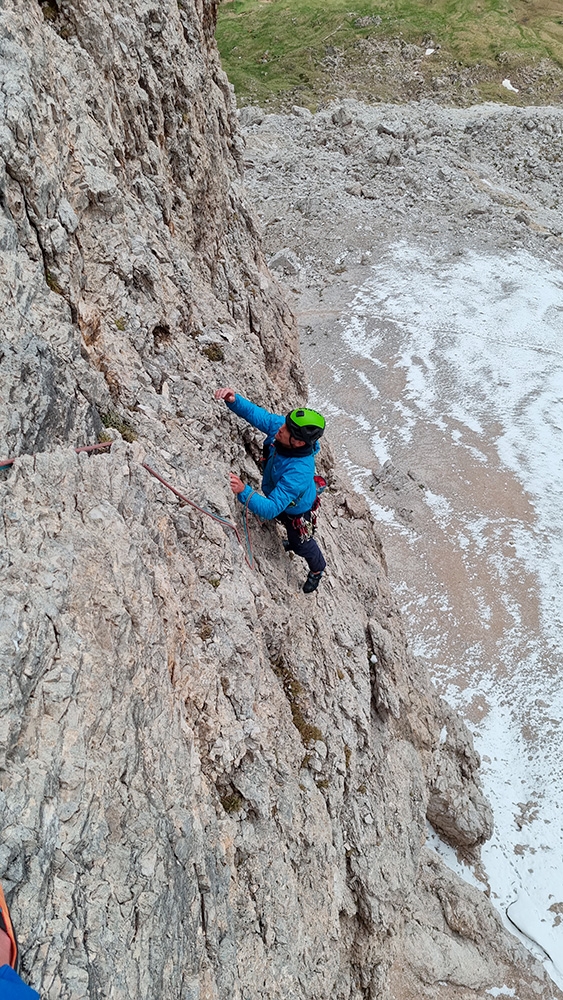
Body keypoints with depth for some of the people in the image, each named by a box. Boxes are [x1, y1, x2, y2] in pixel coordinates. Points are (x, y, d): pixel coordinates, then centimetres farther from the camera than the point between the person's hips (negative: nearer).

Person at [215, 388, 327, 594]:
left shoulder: (299, 472, -50)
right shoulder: (279, 426, -32)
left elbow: (270, 509, -51)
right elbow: (255, 413, -21)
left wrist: (243, 491, -65)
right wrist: (234, 400, -40)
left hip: (296, 509, -5)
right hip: (276, 493, 6)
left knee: (301, 544, 25)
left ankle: (317, 569, 57)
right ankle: (293, 540, 71)